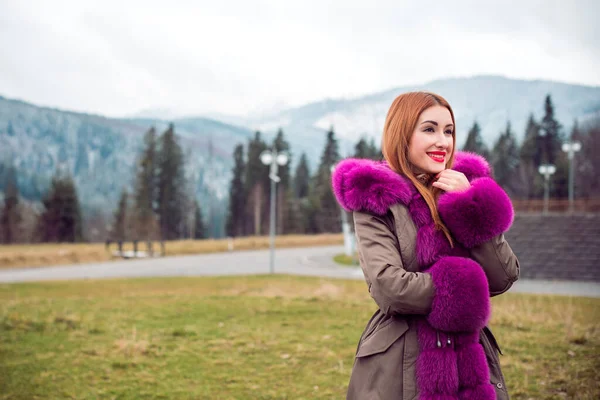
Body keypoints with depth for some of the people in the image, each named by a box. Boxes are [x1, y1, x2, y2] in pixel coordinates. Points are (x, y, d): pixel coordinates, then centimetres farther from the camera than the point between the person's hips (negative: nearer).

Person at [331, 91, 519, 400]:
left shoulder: (464, 186, 7)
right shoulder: (375, 200, -5)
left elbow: (505, 278, -1)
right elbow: (388, 287, -17)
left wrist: (473, 207, -9)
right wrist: (463, 290, -8)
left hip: (471, 360, 4)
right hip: (399, 368, -4)